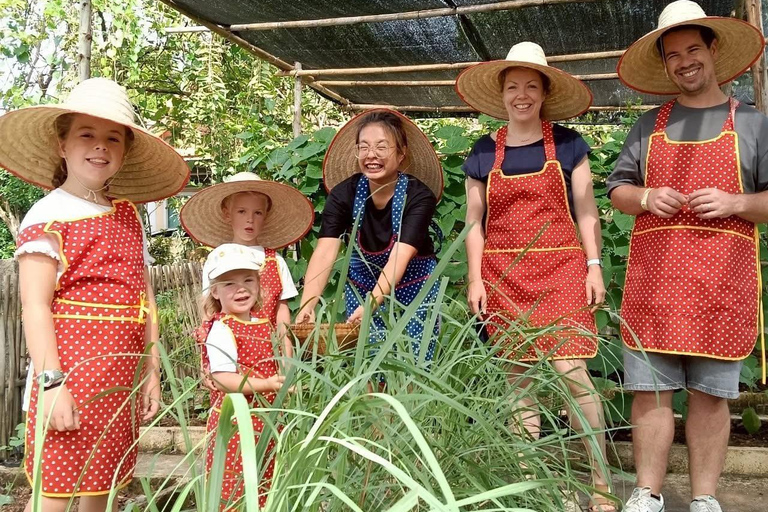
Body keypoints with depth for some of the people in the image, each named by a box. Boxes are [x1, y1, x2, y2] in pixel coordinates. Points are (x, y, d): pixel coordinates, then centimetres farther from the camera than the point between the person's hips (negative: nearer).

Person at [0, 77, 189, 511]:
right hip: (69, 370, -6)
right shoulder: (49, 214, -5)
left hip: (120, 378, 6)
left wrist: (151, 372, 9)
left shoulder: (129, 216, 13)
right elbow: (35, 306, -12)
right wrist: (51, 382, -18)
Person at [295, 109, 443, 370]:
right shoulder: (343, 193, -14)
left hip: (413, 288, -2)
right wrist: (308, 303, -40)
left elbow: (400, 257, -33)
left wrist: (372, 304, -46)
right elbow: (325, 251, -25)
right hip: (363, 286, 2)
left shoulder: (419, 195, -21)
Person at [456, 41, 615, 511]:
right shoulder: (484, 153, 9)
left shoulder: (567, 144, 6)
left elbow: (586, 211, 6)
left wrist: (594, 267, -2)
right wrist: (475, 278, 2)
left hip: (560, 269, -2)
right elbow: (474, 223, 9)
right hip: (503, 275, 2)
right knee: (519, 375, 6)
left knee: (571, 371, -9)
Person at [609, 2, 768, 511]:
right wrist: (646, 198, -5)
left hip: (722, 278, -1)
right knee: (650, 389, 2)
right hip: (654, 276, 1)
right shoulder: (649, 125, 15)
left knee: (711, 393, 4)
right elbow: (617, 190, 16)